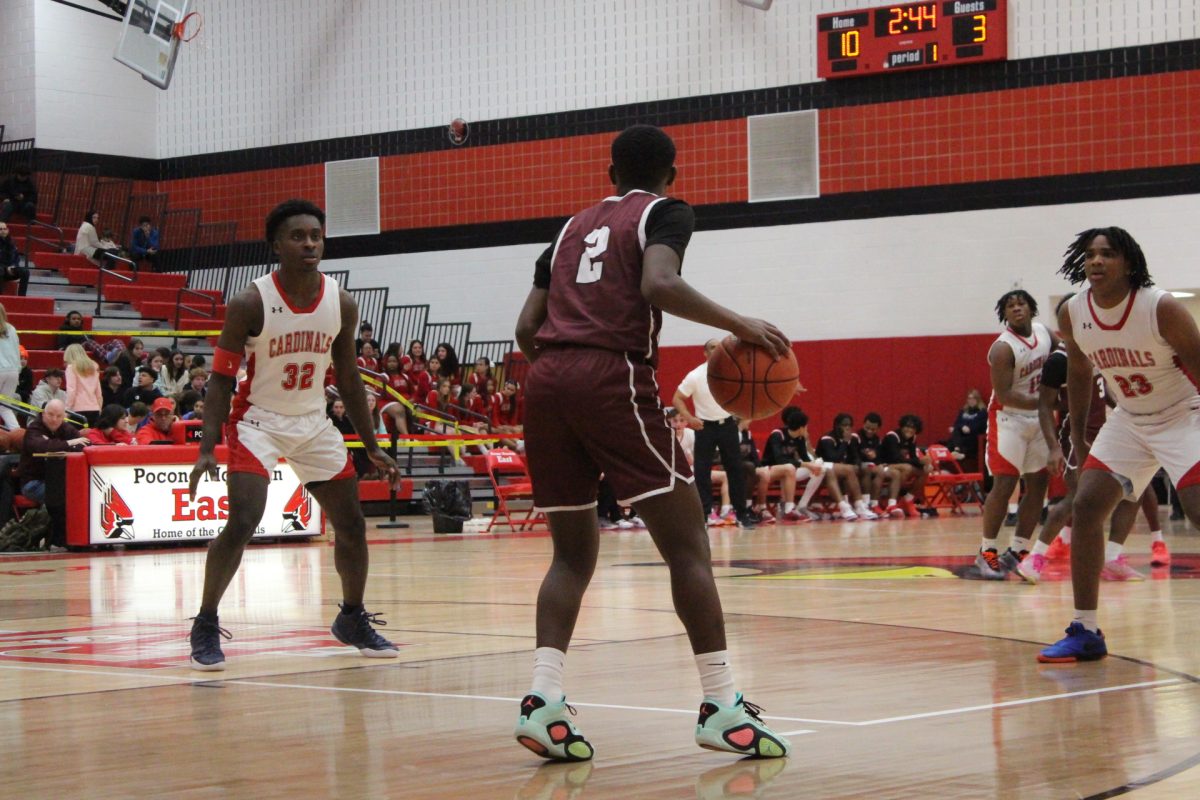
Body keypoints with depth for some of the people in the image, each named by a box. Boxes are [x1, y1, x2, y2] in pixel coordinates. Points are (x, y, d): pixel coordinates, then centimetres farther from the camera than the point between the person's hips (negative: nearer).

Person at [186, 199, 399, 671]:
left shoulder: (342, 305, -5)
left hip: (313, 422, 5)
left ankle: (353, 619, 29)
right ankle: (205, 626, -6)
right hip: (258, 420, -5)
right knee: (242, 522, -21)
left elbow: (347, 379, 7)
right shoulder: (251, 304, -18)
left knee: (351, 524, 8)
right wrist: (207, 450, -23)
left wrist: (371, 447, 8)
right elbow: (221, 378, -14)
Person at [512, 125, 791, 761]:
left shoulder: (573, 226, 27)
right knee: (687, 543, -1)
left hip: (546, 379, 6)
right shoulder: (665, 212, 9)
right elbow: (659, 284, -13)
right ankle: (722, 707, -5)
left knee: (573, 553, 13)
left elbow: (527, 327, 19)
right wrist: (738, 325, -4)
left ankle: (542, 700, -3)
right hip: (614, 377, -6)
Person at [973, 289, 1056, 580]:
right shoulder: (1003, 348, -20)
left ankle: (1017, 552, 13)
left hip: (1039, 419, 7)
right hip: (1009, 419, -7)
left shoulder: (1044, 332, 2)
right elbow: (1005, 395, -24)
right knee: (1004, 484, -12)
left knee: (1039, 484, 6)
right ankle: (987, 553, -5)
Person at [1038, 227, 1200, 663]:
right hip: (1129, 421, 6)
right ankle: (1085, 632, 5)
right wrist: (1077, 435, 13)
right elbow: (1079, 372, 10)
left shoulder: (1162, 309, -25)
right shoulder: (1072, 314, -9)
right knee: (1085, 507, -3)